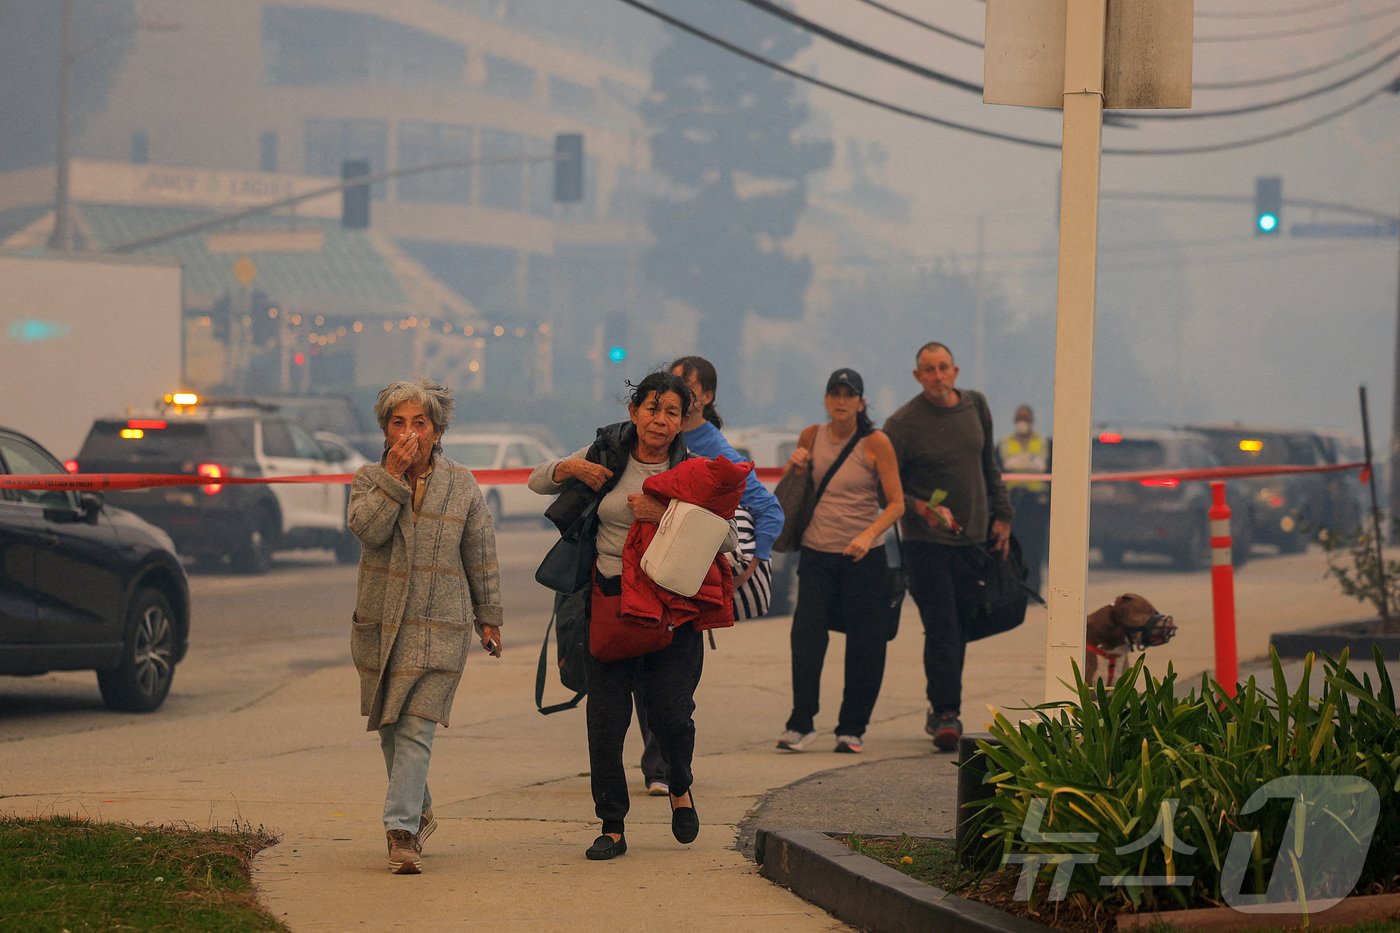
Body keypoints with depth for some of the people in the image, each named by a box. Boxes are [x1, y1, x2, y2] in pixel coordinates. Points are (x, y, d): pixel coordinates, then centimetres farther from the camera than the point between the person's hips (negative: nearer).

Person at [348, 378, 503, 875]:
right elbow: (367, 528, -17)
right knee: (390, 727, 11)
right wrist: (394, 475, -20)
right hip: (379, 626, 2)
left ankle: (402, 830, -14)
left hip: (440, 628, -2)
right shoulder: (369, 479, 3)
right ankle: (419, 811, 31)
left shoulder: (461, 485, 4)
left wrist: (489, 618, 13)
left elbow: (481, 555, 11)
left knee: (416, 729, -12)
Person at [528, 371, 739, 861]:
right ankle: (612, 828, 10)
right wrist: (571, 468, -6)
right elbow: (537, 481, 14)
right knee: (606, 718, -2)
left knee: (671, 714, -5)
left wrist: (666, 515, -22)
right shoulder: (607, 454, 3)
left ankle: (680, 789, 28)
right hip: (611, 600, 2)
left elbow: (727, 537, -13)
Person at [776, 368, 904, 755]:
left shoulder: (876, 443, -5)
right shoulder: (811, 437, 6)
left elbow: (896, 503, -7)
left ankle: (852, 728, 14)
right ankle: (801, 723, -11)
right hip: (816, 553, 2)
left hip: (864, 557, -2)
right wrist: (796, 467, -1)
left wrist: (869, 535, -23)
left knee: (864, 643, 2)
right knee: (806, 632, -14)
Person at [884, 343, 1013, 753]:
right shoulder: (903, 423, -10)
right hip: (926, 539, -5)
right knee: (941, 628, -11)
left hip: (973, 536, 5)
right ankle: (946, 713, -12)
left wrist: (1000, 515, 15)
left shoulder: (976, 405, 6)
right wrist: (922, 508, -23)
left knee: (960, 626, 8)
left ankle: (940, 708, 20)